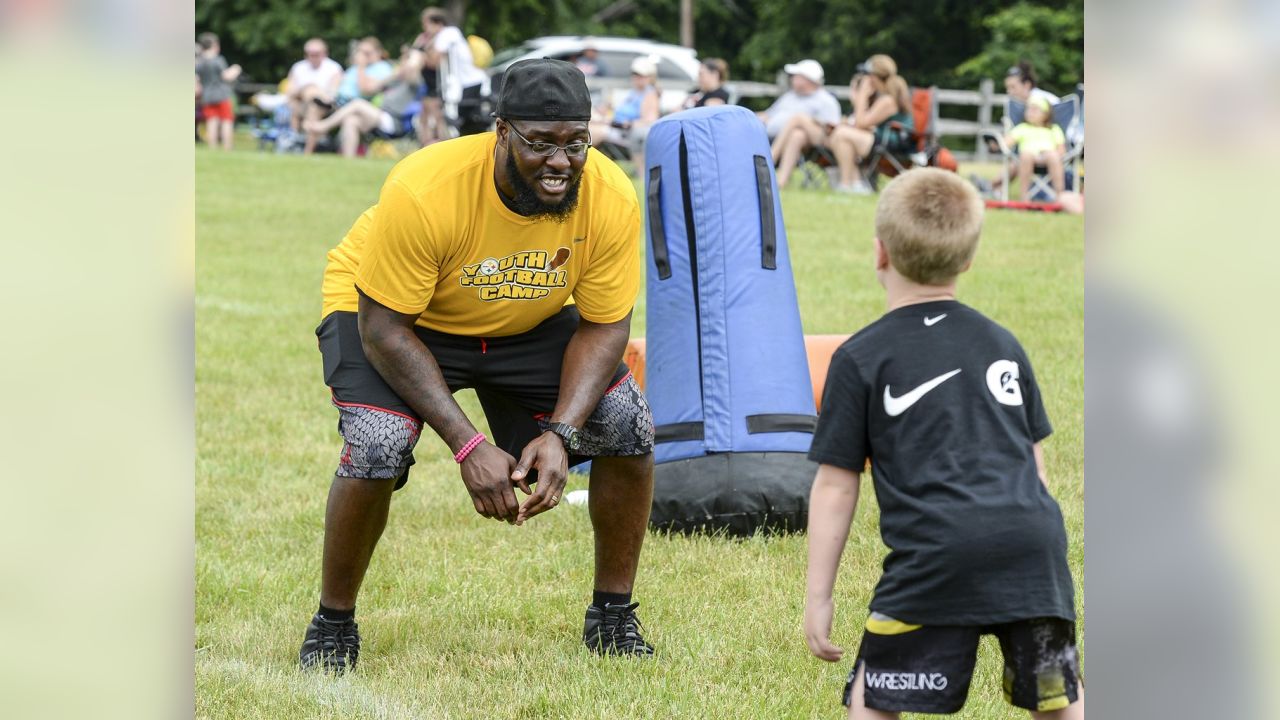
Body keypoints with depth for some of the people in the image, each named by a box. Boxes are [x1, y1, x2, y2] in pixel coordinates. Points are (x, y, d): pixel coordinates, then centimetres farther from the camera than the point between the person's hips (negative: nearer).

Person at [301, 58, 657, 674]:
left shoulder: (611, 199, -25)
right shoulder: (423, 191, -36)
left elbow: (603, 327, -14)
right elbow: (385, 328, -29)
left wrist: (561, 434, -30)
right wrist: (468, 446, -34)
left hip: (531, 323, 4)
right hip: (391, 310, -4)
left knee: (628, 425, -16)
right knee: (377, 447, -29)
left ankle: (613, 616, 5)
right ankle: (332, 625, -5)